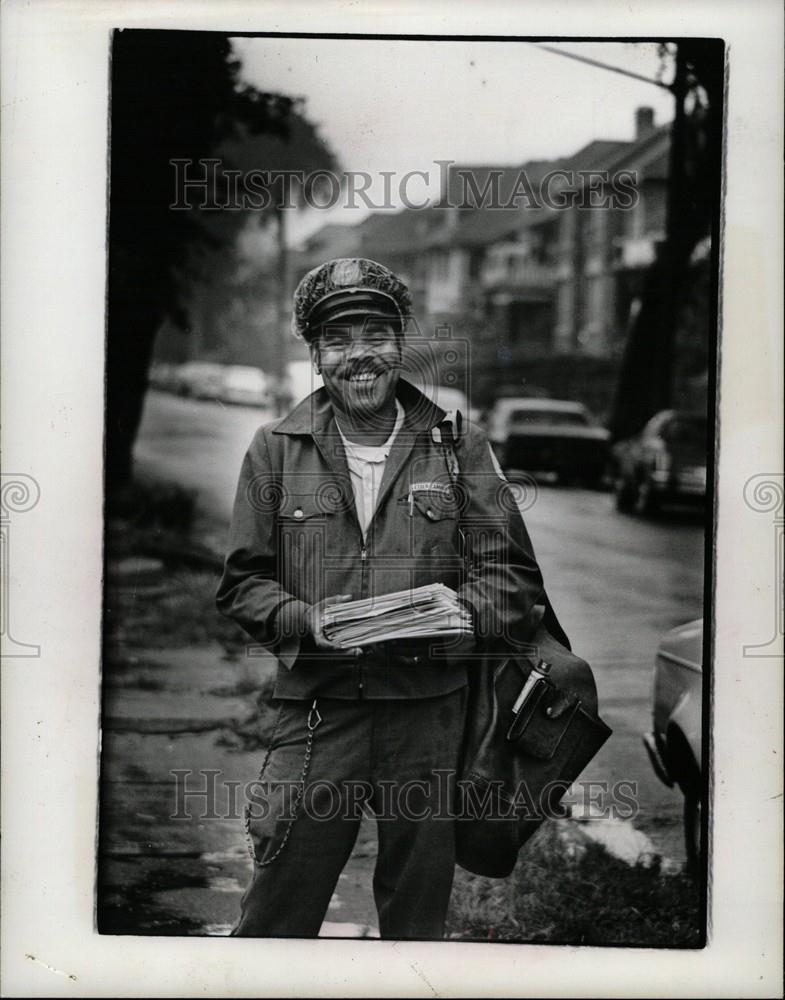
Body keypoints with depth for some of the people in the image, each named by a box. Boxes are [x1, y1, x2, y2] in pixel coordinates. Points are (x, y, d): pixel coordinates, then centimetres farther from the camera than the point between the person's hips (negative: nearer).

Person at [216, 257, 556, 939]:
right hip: (316, 710, 0)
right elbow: (243, 583, 7)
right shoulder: (276, 450, 5)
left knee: (419, 920, 14)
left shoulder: (459, 448, 5)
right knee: (277, 916, 3)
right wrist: (307, 620, -12)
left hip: (430, 713, 1)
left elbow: (515, 576, 5)